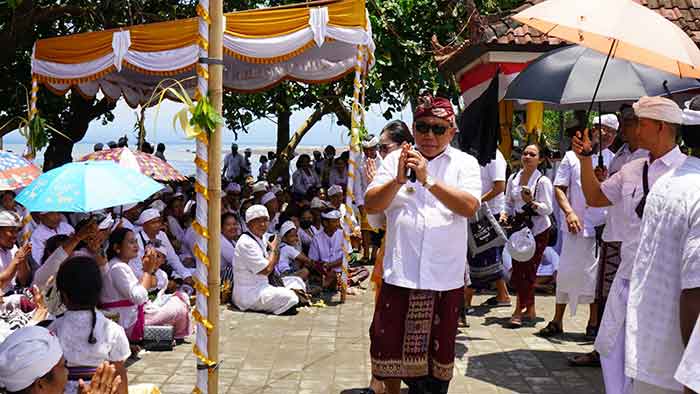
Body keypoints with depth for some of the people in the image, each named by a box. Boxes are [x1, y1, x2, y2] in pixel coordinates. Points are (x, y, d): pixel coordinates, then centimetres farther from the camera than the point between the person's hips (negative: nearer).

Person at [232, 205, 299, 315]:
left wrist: (276, 248, -1)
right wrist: (273, 249, -7)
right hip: (249, 295, -10)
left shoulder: (261, 239, 11)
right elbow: (266, 270, -20)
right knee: (289, 298, -20)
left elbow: (273, 264, 15)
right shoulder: (246, 243, -19)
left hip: (260, 288, 10)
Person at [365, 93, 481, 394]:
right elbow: (370, 205, -2)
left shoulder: (465, 163, 2)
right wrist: (398, 180, -17)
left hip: (445, 276, 0)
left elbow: (470, 206, -14)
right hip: (400, 272, 1)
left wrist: (429, 180, -21)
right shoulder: (397, 159, 5)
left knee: (438, 348, 11)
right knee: (391, 343, 7)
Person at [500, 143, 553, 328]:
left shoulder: (543, 181, -9)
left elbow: (548, 209, -13)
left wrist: (531, 203, -28)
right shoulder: (513, 178, 8)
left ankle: (519, 310, 1)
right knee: (518, 269, 5)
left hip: (538, 231, -5)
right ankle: (530, 309, 18)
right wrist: (505, 214, -3)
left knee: (528, 270, -6)